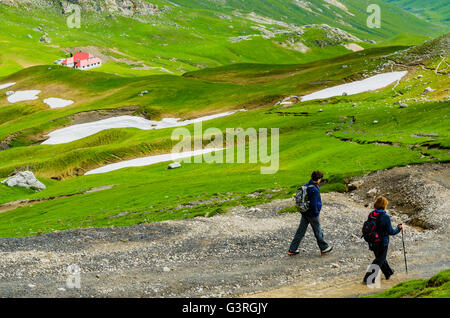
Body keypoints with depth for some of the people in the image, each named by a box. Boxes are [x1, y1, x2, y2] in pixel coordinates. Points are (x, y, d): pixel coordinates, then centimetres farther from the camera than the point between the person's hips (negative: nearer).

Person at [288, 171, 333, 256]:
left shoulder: (305, 186, 3)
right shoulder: (314, 190, -24)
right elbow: (314, 204, -25)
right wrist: (316, 213, -12)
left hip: (304, 213, 8)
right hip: (312, 215, -7)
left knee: (300, 231, 11)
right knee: (318, 232, 10)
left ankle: (292, 250, 12)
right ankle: (324, 248, 26)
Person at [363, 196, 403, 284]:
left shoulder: (371, 214, -4)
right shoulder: (386, 217, -21)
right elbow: (391, 232, -16)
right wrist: (399, 228, 2)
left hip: (373, 242, 6)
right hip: (383, 242, -6)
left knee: (380, 258, 24)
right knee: (379, 261, 6)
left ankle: (388, 273, 44)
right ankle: (368, 278, 0)